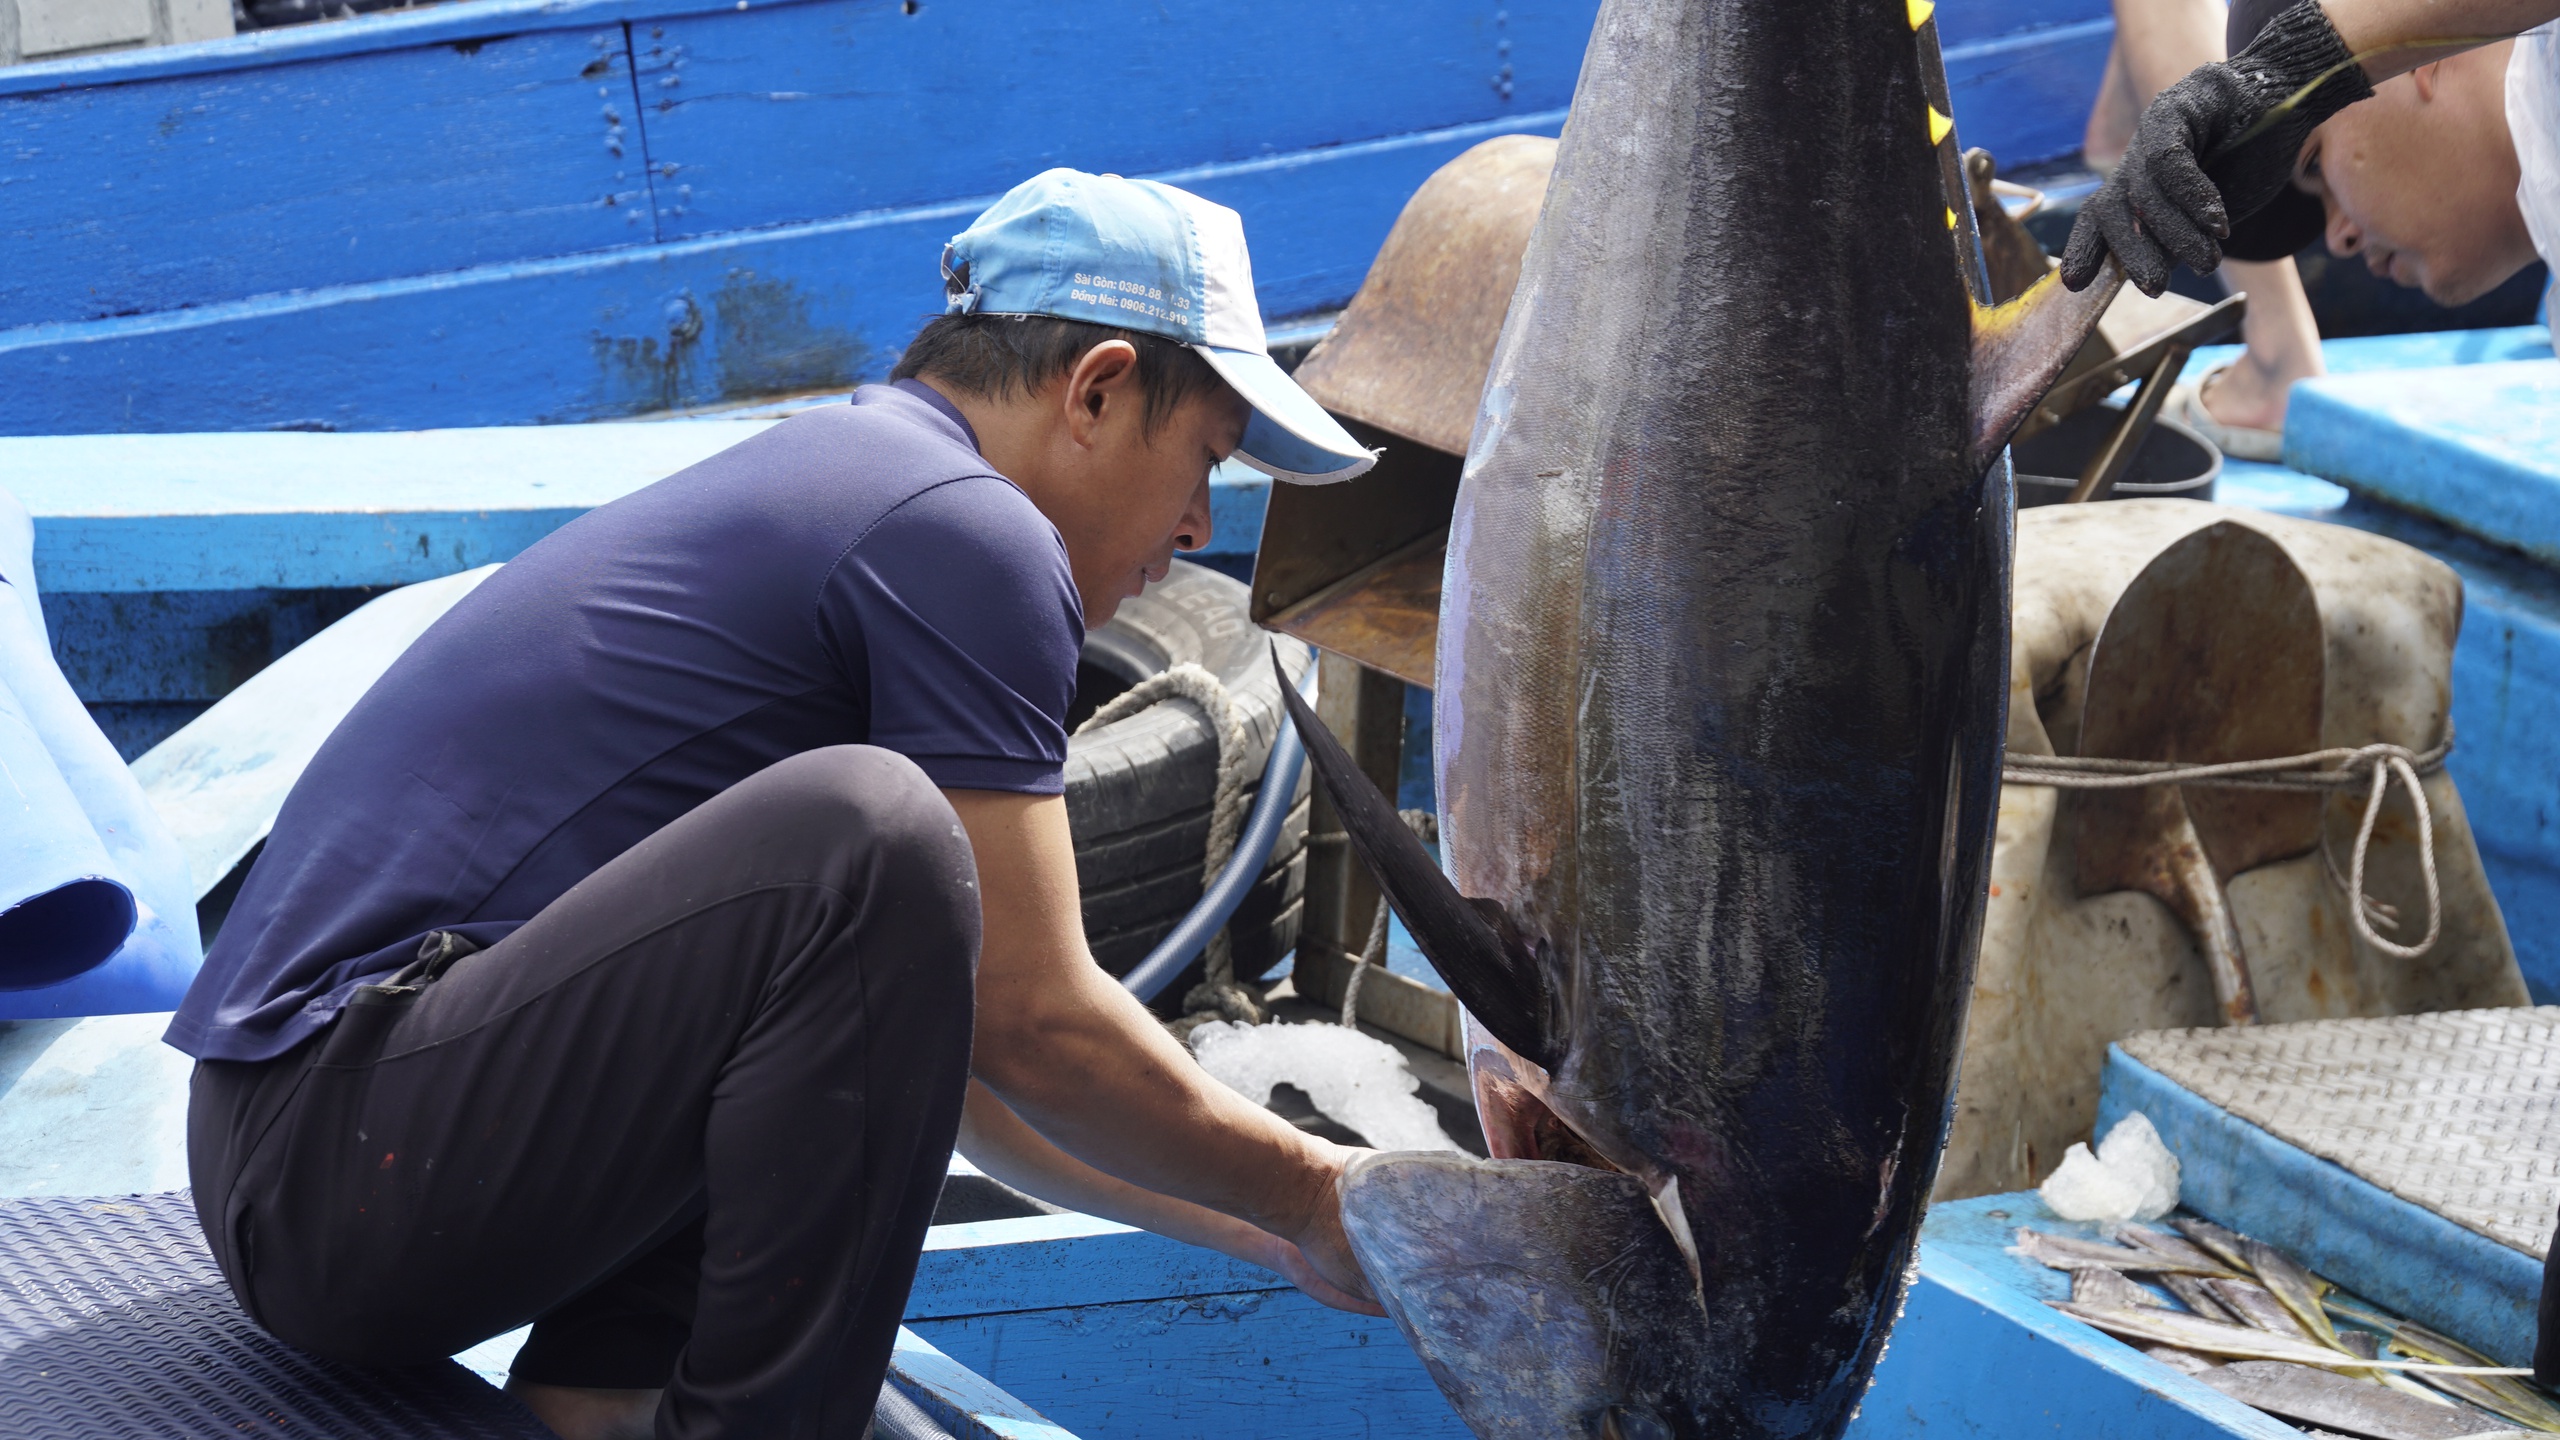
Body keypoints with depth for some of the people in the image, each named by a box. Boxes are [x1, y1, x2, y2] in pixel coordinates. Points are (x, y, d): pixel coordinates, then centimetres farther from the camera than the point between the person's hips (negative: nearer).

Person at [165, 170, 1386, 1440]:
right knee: (863, 838, -26)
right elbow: (1033, 1022, -7)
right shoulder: (963, 528, -9)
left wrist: (1253, 1227, 27)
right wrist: (1308, 1202, 8)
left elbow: (955, 1030, 26)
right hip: (346, 1170, -11)